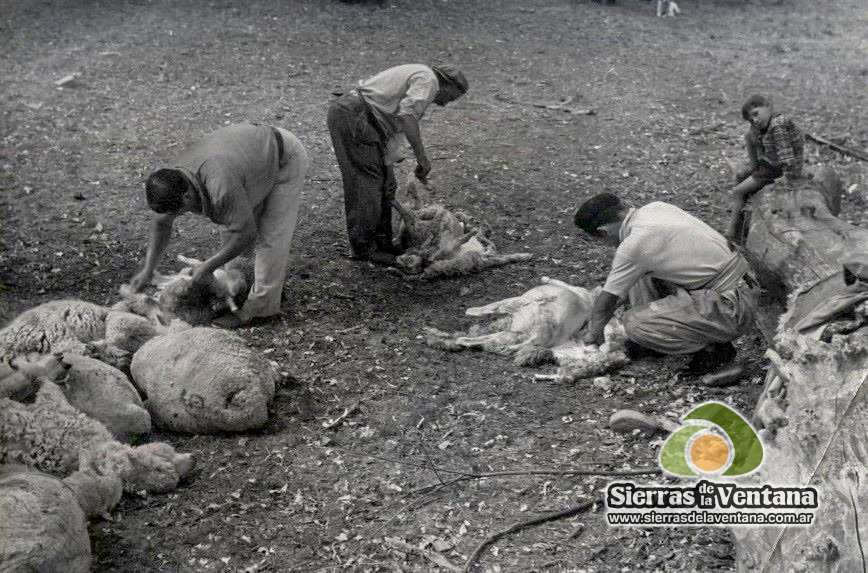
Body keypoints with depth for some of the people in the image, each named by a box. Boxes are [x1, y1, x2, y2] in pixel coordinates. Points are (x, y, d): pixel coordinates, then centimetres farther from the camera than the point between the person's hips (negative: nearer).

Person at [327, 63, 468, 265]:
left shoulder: (411, 77, 27)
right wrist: (422, 156, -19)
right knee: (367, 183, -5)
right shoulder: (428, 79, -4)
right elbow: (406, 115, -22)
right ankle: (364, 248, 1)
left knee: (385, 185, 13)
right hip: (355, 117, -10)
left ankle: (382, 242, 19)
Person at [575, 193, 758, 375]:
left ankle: (712, 347, -3)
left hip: (730, 308, -9)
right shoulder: (656, 207, 5)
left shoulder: (633, 246, -19)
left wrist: (594, 333, 12)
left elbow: (608, 300, -5)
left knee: (635, 324, -16)